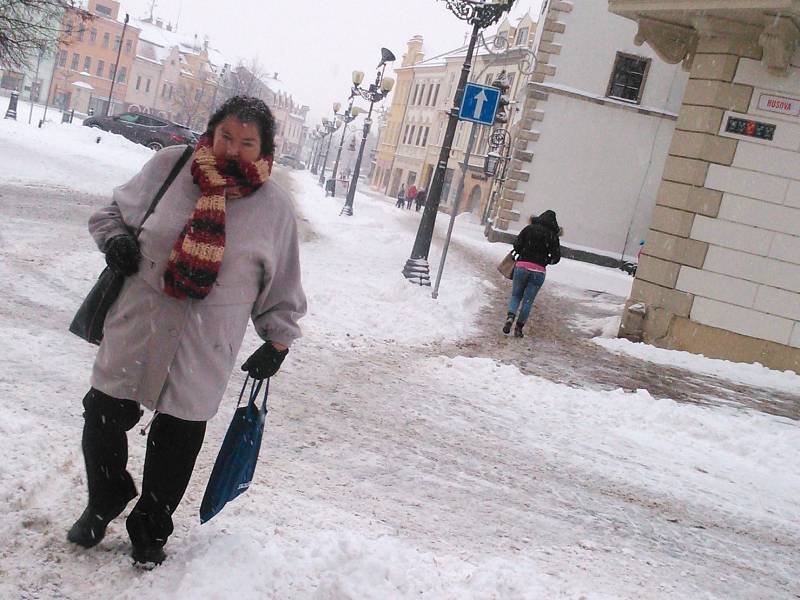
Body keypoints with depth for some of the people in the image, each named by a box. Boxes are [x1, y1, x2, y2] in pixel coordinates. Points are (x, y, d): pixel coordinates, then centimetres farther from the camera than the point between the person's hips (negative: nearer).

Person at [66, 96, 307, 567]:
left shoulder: (274, 207, -4)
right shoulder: (168, 166, -4)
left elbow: (281, 285, 5)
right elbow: (114, 210, 11)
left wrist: (277, 342, 5)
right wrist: (115, 238, -9)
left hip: (204, 346, -1)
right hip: (137, 325, 1)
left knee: (178, 437, 9)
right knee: (104, 419, 8)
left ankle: (151, 527, 33)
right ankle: (105, 501, 39)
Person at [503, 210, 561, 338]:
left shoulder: (529, 228, 3)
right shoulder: (553, 236, 3)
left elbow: (517, 245, -2)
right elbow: (556, 257, 3)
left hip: (522, 266, 0)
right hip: (539, 271, 0)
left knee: (515, 296, 13)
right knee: (528, 301, 8)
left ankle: (510, 316, -12)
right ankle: (519, 328, 7)